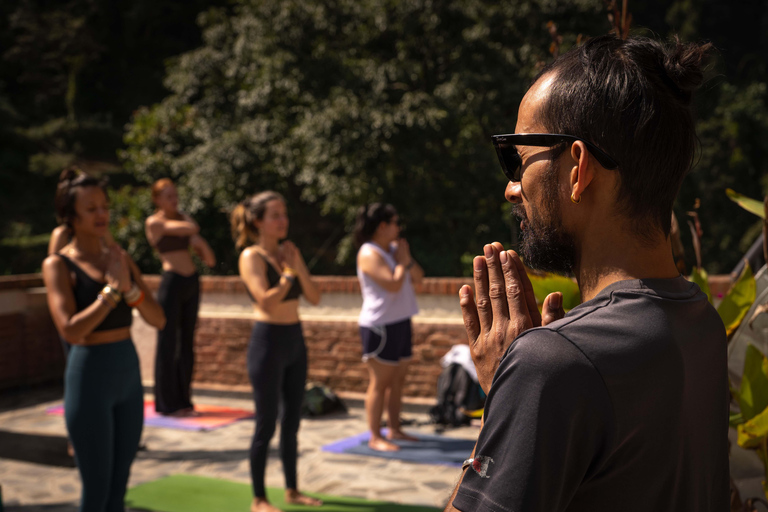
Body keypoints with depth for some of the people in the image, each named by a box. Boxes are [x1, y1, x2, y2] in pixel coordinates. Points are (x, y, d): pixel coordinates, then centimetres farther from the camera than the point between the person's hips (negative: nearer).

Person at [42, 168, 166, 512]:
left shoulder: (120, 258, 7)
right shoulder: (59, 265, -8)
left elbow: (158, 320, 2)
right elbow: (70, 331, -22)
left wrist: (128, 287, -14)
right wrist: (111, 290, -17)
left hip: (129, 375, 6)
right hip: (90, 377, -6)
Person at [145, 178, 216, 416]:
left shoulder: (184, 218, 14)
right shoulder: (154, 222, -3)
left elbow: (210, 259, 10)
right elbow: (192, 228, -17)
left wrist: (198, 242, -8)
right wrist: (192, 231, 5)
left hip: (192, 283, 6)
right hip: (171, 282, -6)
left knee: (187, 342, 9)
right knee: (168, 343, -1)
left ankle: (183, 399, 17)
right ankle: (167, 404, 6)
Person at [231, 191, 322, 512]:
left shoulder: (289, 252, 9)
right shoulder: (251, 256, -11)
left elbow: (314, 298, 5)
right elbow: (267, 300, -23)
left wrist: (298, 267, -8)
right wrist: (289, 273, -11)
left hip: (295, 340, 7)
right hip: (268, 341, -7)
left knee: (292, 420, 13)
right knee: (266, 424, -1)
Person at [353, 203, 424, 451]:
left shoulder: (394, 248, 14)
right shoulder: (369, 254, -14)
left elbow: (418, 278, 13)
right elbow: (393, 284, -23)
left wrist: (407, 259, -3)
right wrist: (402, 261, -9)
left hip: (400, 321, 9)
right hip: (380, 325, -9)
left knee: (397, 379, 12)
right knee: (380, 381, -5)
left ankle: (395, 429, 22)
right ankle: (375, 437, 1)